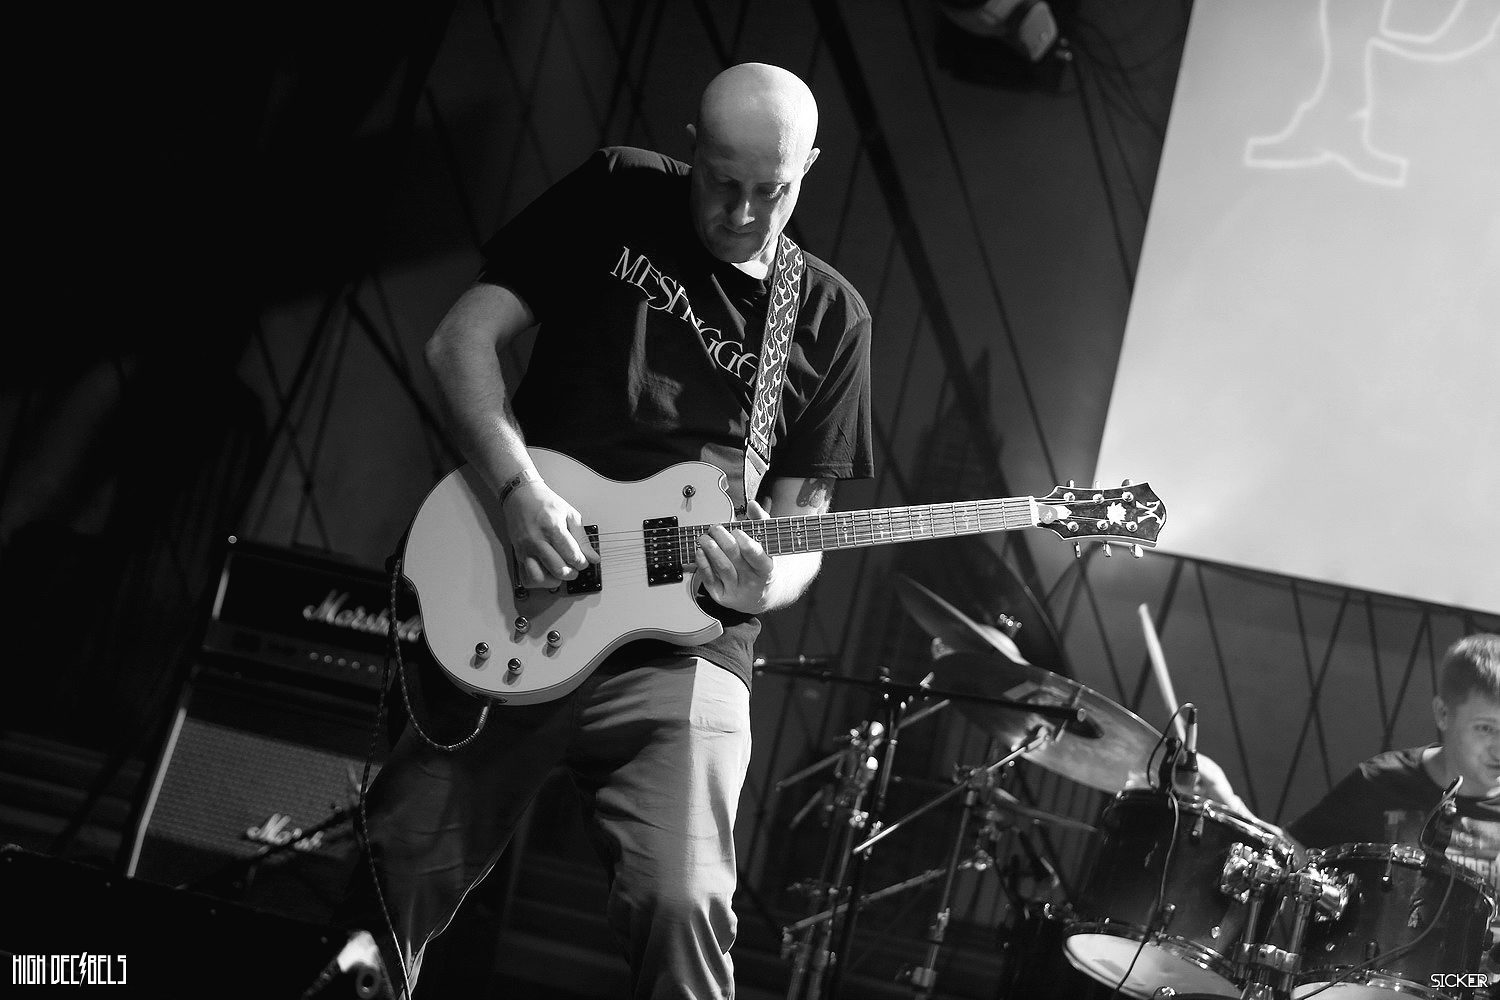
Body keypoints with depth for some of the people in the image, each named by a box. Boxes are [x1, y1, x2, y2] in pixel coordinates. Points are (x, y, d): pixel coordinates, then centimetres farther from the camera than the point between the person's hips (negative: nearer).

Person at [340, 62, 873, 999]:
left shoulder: (830, 317, 7)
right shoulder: (615, 199, 3)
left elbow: (803, 520, 10)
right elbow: (461, 339, 0)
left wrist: (769, 584, -13)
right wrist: (520, 487, -15)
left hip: (682, 644, 0)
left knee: (684, 906, -20)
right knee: (402, 876, 5)